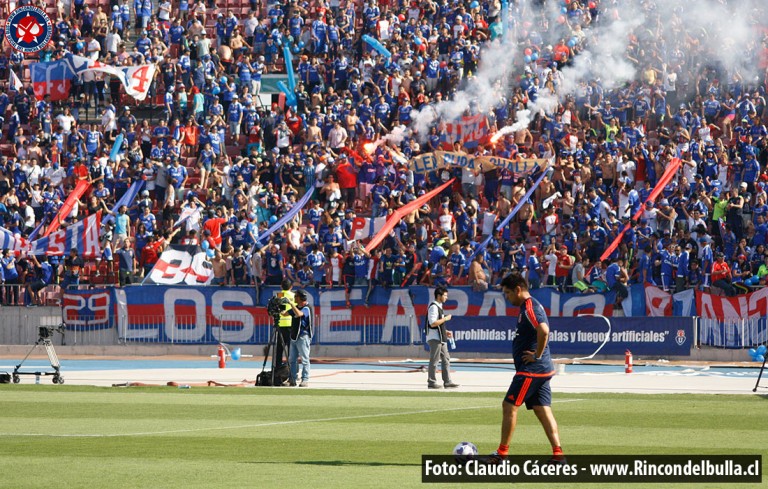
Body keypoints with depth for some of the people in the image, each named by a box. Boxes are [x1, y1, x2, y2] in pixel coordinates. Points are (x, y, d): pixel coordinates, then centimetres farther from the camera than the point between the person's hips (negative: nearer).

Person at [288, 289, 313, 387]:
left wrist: (291, 303, -25)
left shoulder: (306, 308, -10)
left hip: (303, 336, -9)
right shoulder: (296, 307, 14)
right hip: (294, 337, 9)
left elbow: (298, 314, -30)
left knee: (304, 359, -6)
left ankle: (305, 380, -6)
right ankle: (293, 379, 10)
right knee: (292, 360, 7)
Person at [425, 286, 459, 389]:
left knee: (446, 359, 9)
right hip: (434, 338, -10)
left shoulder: (439, 307, 17)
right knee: (434, 360, -5)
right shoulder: (433, 307, -15)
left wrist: (445, 332, 15)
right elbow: (433, 323, -24)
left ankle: (447, 381, 11)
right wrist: (445, 318, -16)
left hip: (441, 338, 10)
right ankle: (431, 382, 0)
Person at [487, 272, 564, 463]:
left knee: (509, 405, -3)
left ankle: (502, 453, 2)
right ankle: (557, 454, 0)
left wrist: (537, 355, -21)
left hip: (530, 369, -10)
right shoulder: (530, 306, 16)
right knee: (543, 410, 6)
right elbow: (541, 332, 28)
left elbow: (543, 331, -32)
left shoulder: (529, 308, -16)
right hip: (542, 370, 10)